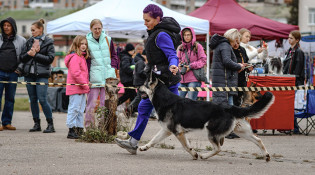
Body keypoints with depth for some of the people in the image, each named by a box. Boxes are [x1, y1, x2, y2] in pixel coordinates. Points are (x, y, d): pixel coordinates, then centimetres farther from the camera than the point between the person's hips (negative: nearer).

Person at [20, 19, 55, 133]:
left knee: (42, 99, -12)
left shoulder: (48, 42, 1)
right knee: (33, 100, 5)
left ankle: (51, 124, -4)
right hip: (29, 74, 5)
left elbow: (50, 58, -8)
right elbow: (22, 58, 12)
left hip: (42, 74, -5)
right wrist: (29, 54, -9)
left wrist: (35, 55, -11)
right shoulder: (29, 41, 13)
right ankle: (37, 124, 13)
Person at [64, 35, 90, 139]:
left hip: (81, 88, 10)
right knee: (74, 108, -8)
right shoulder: (74, 57, -13)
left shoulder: (82, 57, 19)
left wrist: (86, 84, 15)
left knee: (80, 110, 13)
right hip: (75, 88, -10)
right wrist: (84, 84, -17)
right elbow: (75, 73, -20)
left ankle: (80, 129, 19)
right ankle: (71, 130, -6)